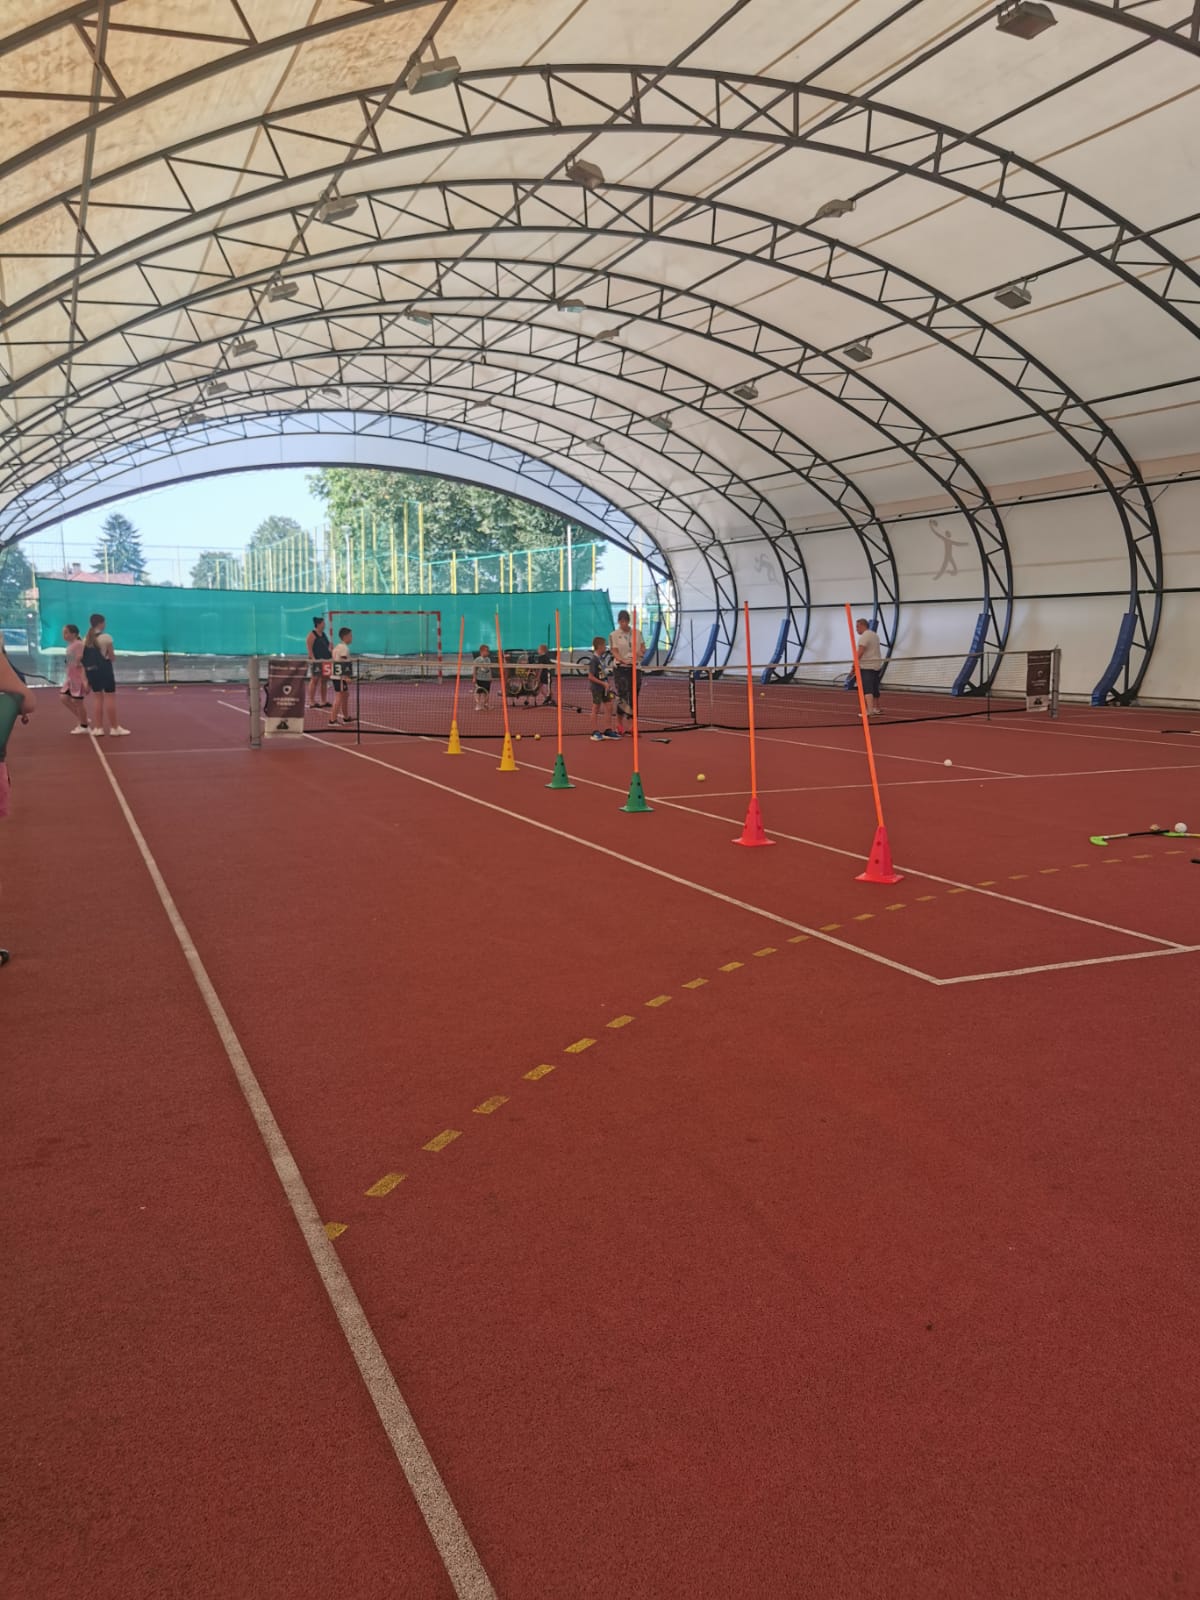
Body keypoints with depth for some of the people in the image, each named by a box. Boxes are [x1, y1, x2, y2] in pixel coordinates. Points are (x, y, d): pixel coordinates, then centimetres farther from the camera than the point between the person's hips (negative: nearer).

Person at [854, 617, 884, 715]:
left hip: (867, 667, -10)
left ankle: (870, 710, -27)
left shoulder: (864, 636, -12)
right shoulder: (875, 635, 18)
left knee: (867, 689, -16)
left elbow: (860, 651, -22)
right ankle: (876, 709, 27)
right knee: (875, 689, 18)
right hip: (877, 665, 10)